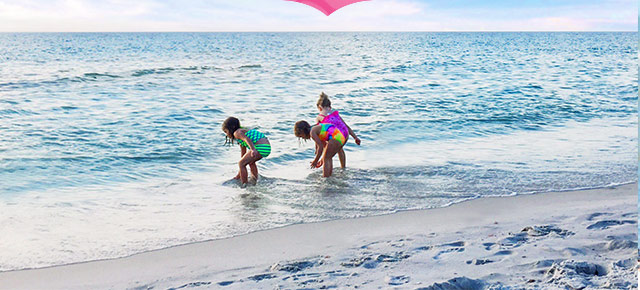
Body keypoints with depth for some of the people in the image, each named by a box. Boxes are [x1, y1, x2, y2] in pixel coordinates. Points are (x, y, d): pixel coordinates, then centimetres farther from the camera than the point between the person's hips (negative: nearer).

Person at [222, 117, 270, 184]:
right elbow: (243, 157, 34)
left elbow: (247, 139, -21)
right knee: (251, 162, 34)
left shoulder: (237, 133, 2)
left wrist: (253, 150, -40)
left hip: (260, 147, -10)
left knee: (241, 164, 0)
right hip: (267, 146, 10)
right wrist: (239, 175, 38)